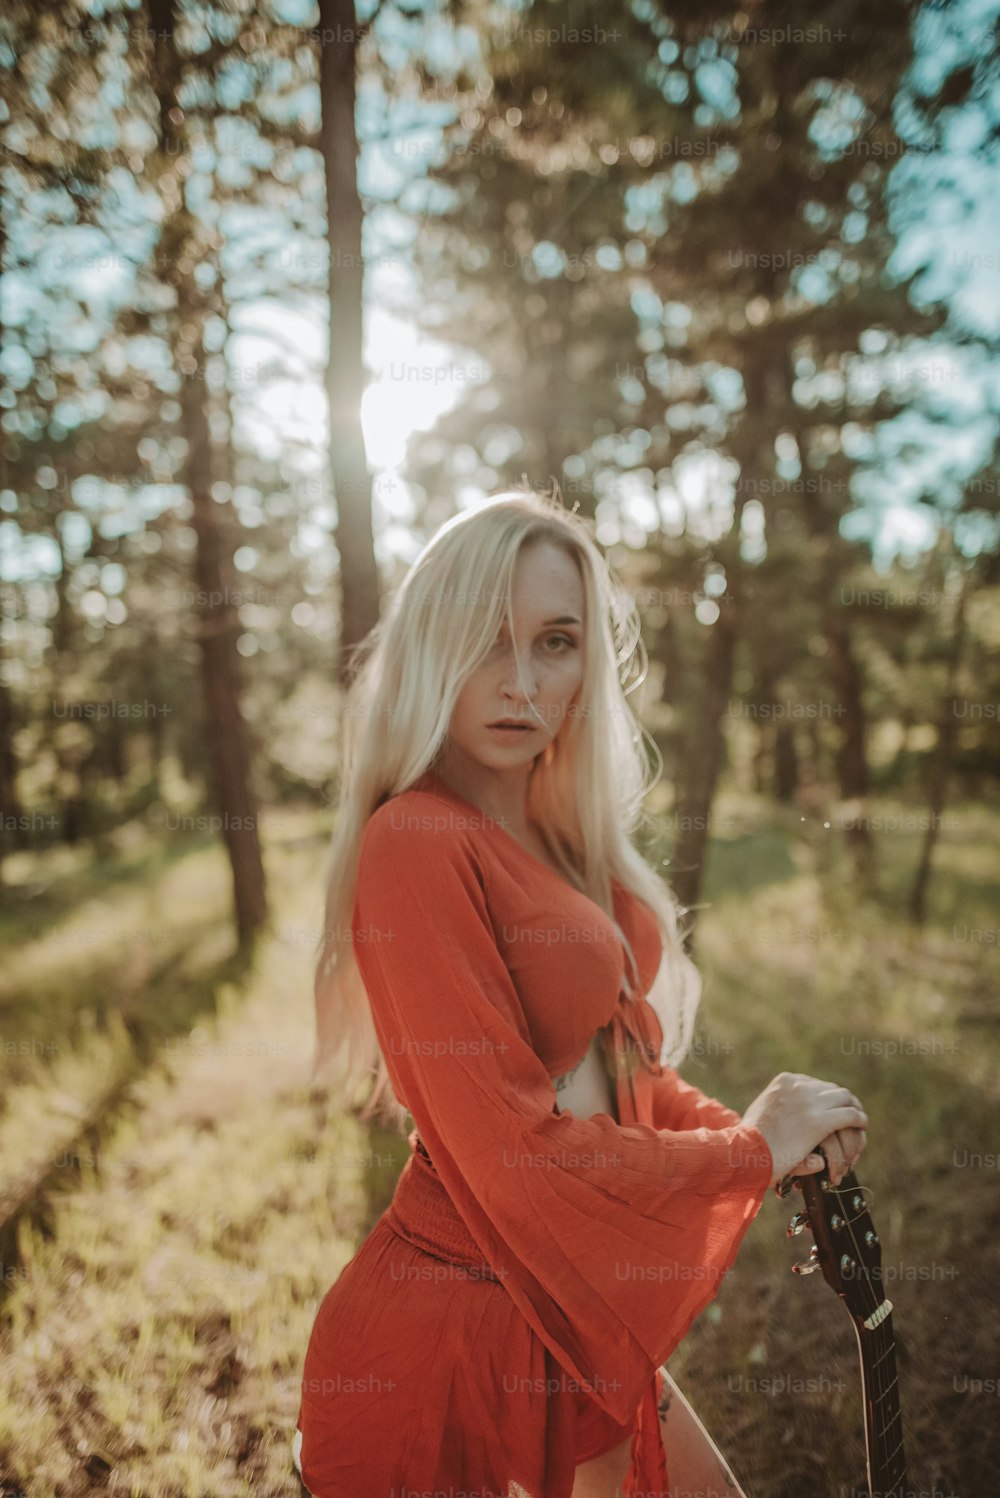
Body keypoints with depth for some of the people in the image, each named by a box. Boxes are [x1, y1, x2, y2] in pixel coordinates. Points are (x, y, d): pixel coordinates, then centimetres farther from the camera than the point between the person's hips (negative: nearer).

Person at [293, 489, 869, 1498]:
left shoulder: (557, 837, 3)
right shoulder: (417, 842, -22)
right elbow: (516, 1152, -22)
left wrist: (770, 1140, -3)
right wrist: (751, 1150, -9)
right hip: (447, 1341, -7)